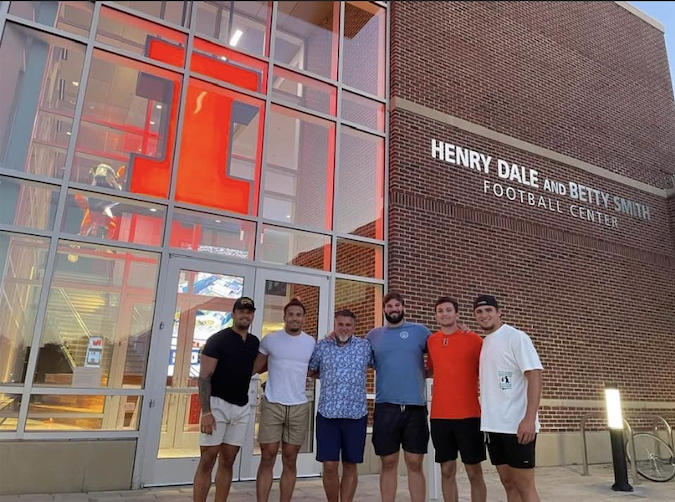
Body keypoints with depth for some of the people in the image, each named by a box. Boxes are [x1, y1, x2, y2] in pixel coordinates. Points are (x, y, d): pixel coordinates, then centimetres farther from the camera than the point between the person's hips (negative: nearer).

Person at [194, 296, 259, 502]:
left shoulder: (255, 342, 9)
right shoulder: (218, 339, -8)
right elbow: (204, 377, -13)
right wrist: (206, 412, -20)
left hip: (242, 407, 5)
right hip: (218, 404, -5)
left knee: (228, 461, 9)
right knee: (207, 460, -3)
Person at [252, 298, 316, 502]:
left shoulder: (311, 343, 4)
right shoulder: (270, 340, 0)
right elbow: (256, 368, 8)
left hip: (299, 407, 2)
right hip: (272, 405, -1)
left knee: (290, 460, 9)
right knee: (267, 458, 1)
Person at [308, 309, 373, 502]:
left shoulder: (366, 346, 3)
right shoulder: (322, 346, 4)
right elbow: (311, 371, 13)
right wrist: (328, 377, 8)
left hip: (356, 414, 0)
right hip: (327, 413, 0)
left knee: (350, 466, 8)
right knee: (329, 466, 2)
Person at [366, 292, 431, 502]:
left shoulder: (420, 331, 5)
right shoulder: (374, 335, 9)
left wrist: (424, 373, -2)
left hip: (415, 406, -1)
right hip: (385, 407, 1)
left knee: (415, 464, 5)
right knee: (388, 463, 9)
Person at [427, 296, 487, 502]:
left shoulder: (473, 339, -3)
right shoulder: (431, 341, 7)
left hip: (468, 415, -3)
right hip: (439, 416, 3)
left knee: (474, 471, 4)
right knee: (447, 471, 10)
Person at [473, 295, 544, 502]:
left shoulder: (516, 337, -8)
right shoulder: (483, 343, 13)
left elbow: (535, 375, -16)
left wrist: (529, 418, -23)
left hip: (517, 425, -7)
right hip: (492, 425, 7)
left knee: (524, 485, -1)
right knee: (508, 483, 13)